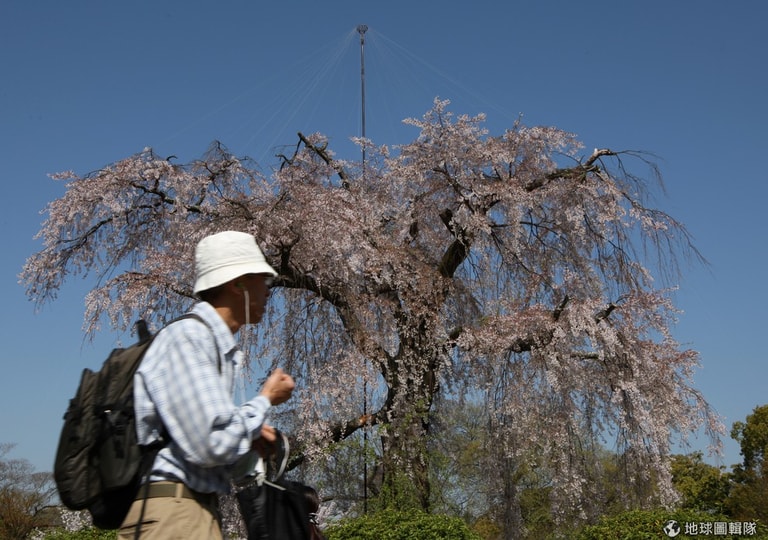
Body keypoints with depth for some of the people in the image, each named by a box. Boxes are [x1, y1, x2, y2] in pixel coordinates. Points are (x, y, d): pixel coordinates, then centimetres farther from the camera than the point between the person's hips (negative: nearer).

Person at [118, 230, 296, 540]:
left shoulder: (219, 345, 16)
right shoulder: (188, 336, -14)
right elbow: (213, 444, -22)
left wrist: (249, 438, 7)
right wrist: (265, 400, -6)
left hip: (199, 511, 10)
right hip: (169, 513, -10)